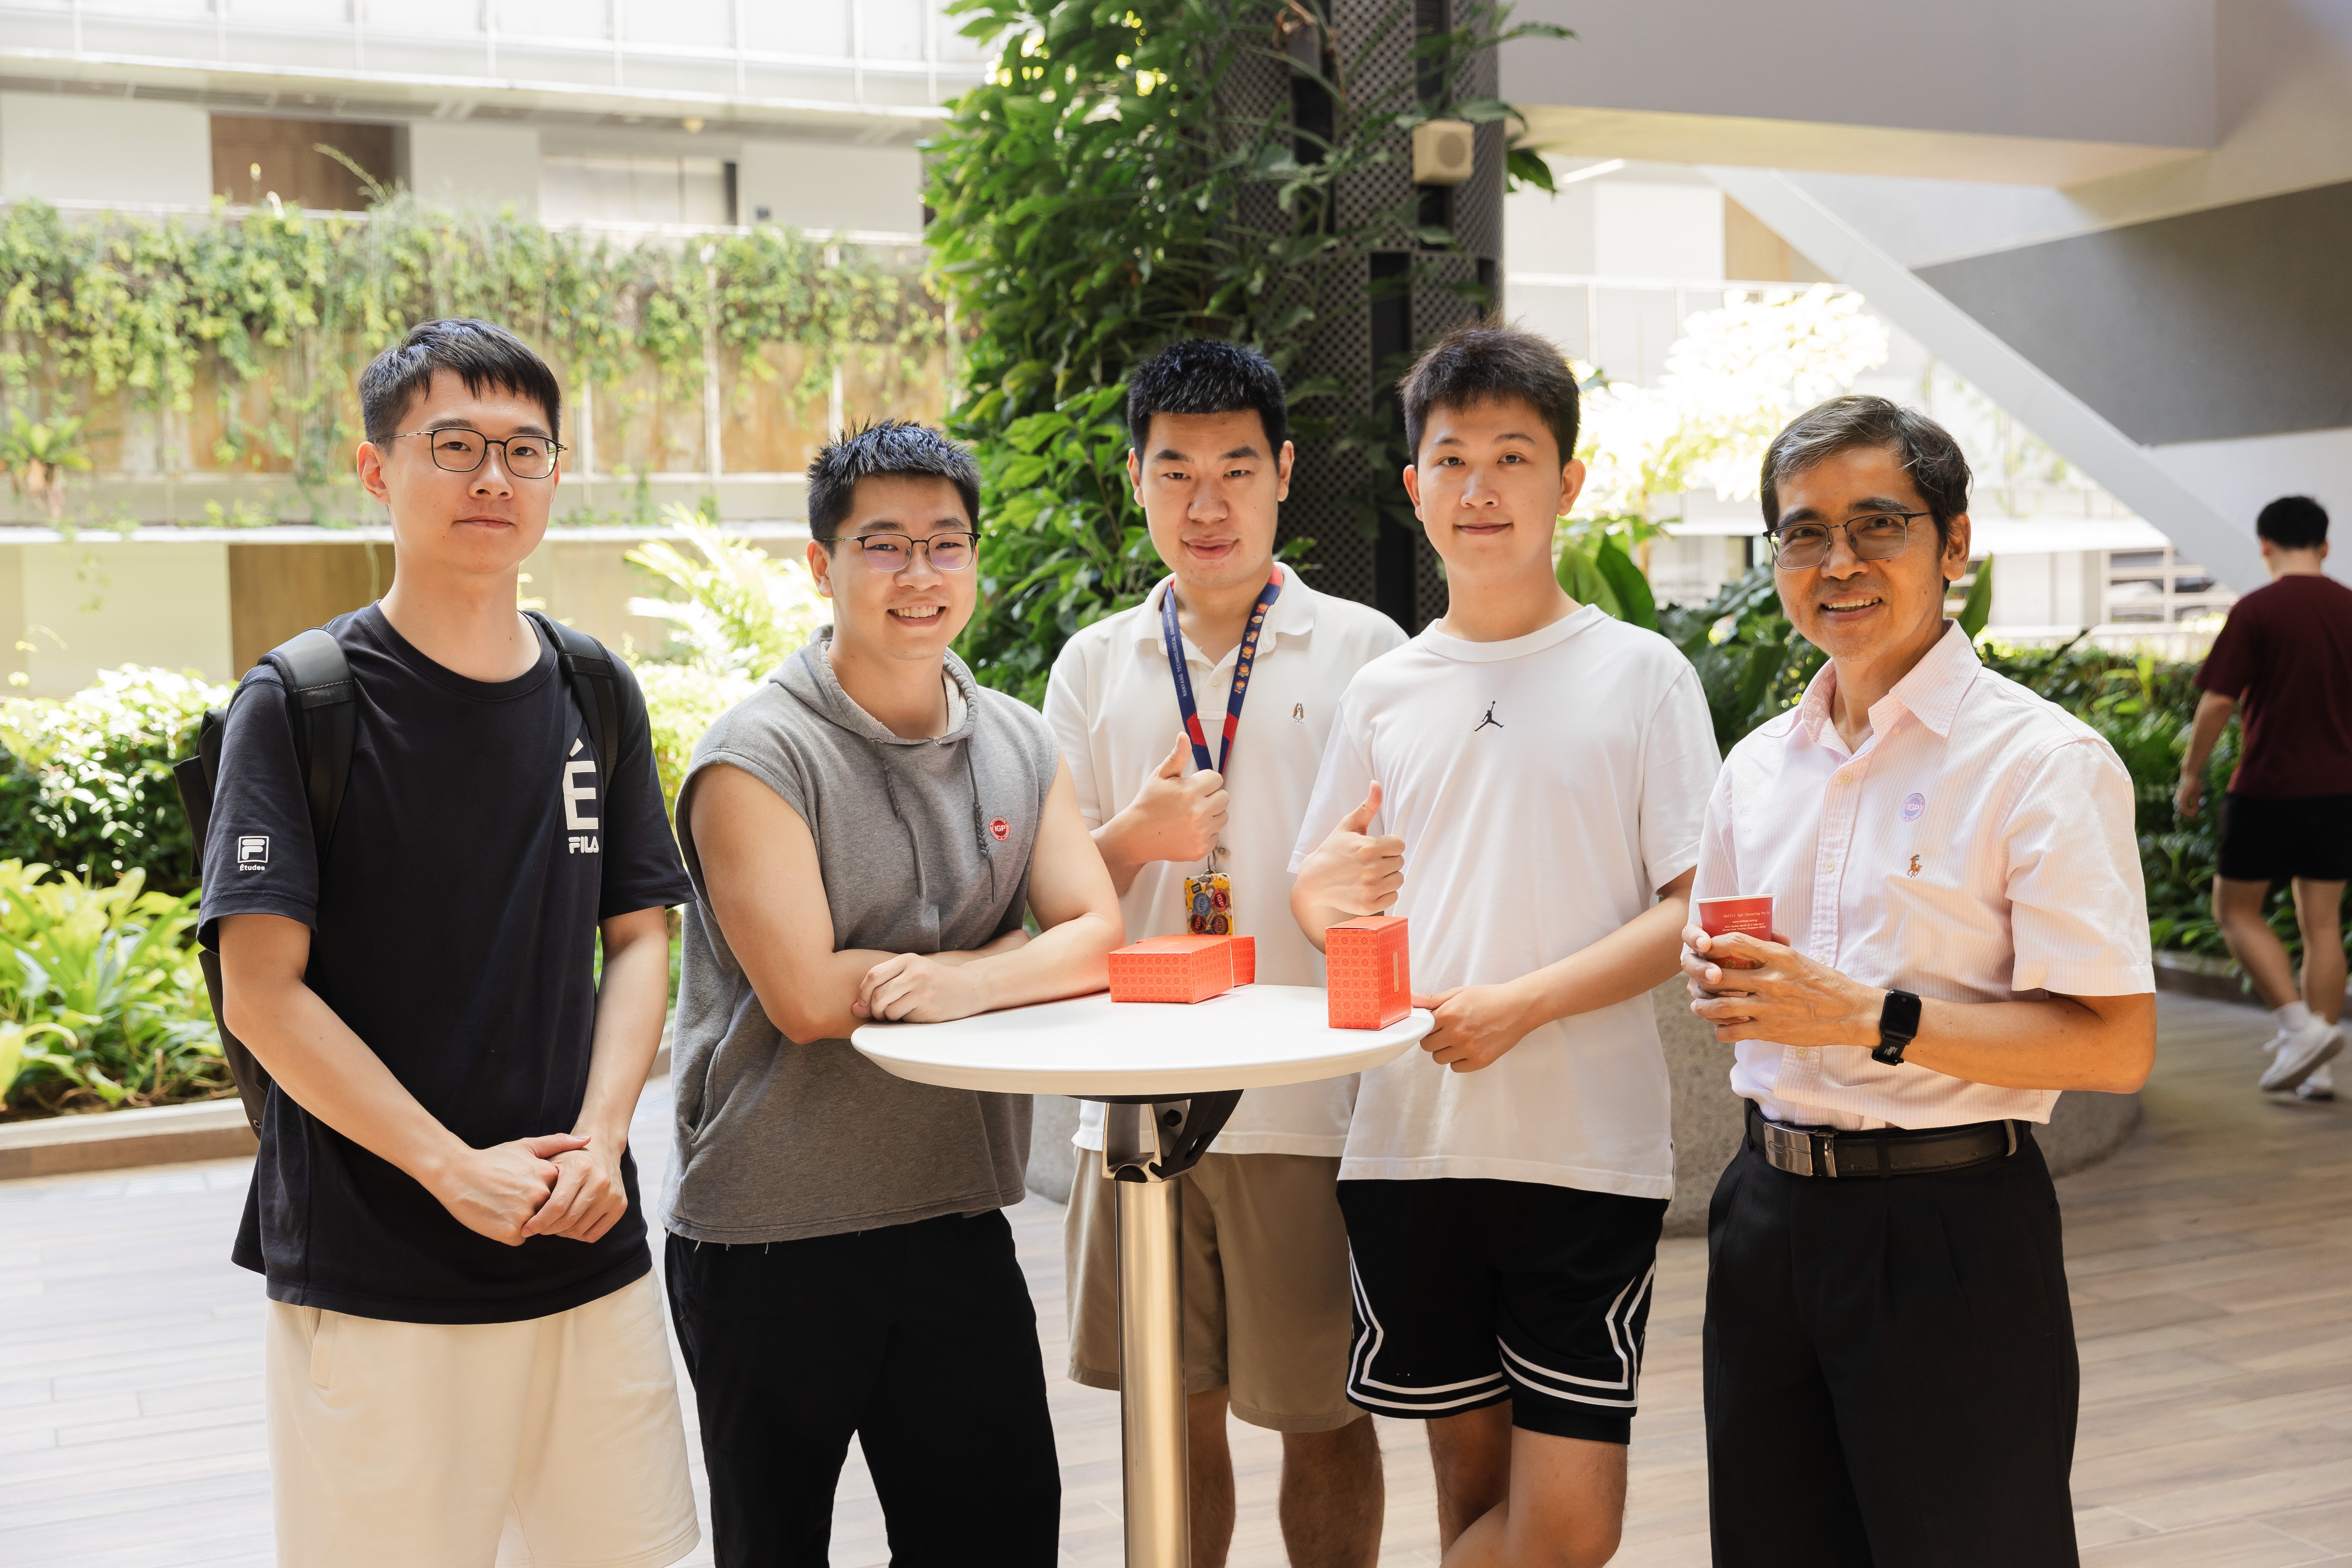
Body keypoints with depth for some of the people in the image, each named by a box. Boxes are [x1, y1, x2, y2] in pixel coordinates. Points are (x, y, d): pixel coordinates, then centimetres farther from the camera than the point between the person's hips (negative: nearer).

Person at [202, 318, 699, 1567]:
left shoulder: (597, 699, 7)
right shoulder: (300, 703, -6)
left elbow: (638, 938, 9)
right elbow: (260, 995, -10)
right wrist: (455, 1169, -15)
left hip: (591, 1256, 4)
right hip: (370, 1277, -4)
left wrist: (599, 1139, -6)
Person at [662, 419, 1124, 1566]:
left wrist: (962, 980, -21)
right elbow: (807, 998, -20)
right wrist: (1013, 952, -9)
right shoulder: (759, 754, -11)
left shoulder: (1019, 744, 8)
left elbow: (1099, 938, -1)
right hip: (769, 1231, -5)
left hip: (955, 1214, 5)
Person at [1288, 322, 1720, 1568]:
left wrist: (1522, 1003, -15)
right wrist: (1322, 894, -8)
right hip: (1408, 1139, 3)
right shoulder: (1382, 692, 11)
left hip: (1588, 1147, -3)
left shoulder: (1642, 675, 1)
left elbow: (1697, 912, -4)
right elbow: (1320, 902, 16)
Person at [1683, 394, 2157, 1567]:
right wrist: (1721, 986, -1)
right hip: (1770, 1216, 6)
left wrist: (1869, 1019, -22)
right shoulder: (1758, 767, 10)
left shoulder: (2043, 761, -10)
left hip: (1949, 1229, -6)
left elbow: (2115, 1047, -17)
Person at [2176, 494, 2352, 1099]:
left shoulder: (2256, 611, -10)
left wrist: (2191, 773, -1)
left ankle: (2300, 1026, -7)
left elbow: (2218, 702, -12)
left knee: (2236, 911, 9)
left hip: (2268, 785, -5)